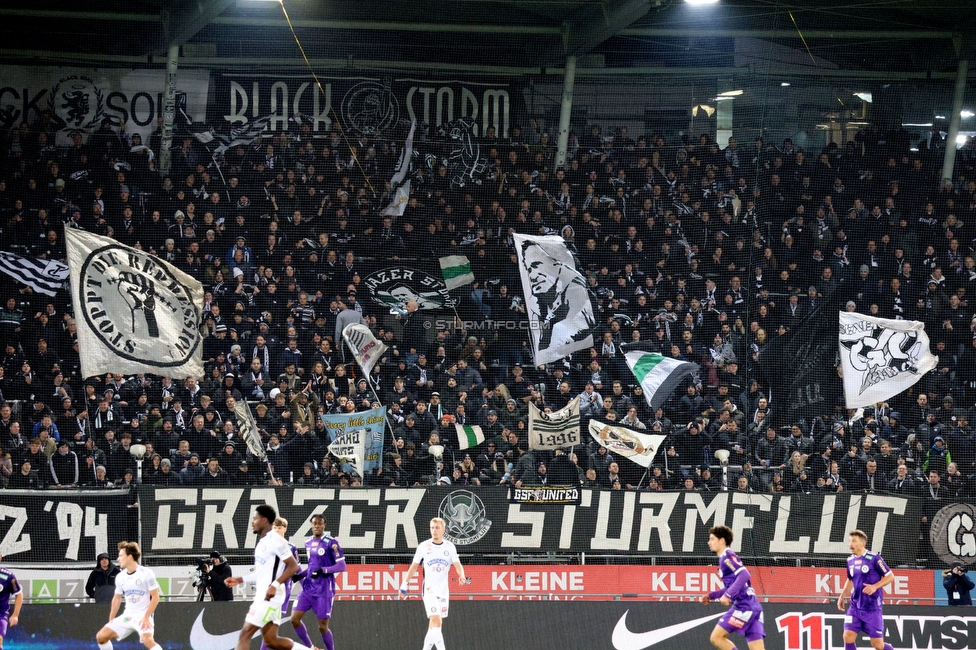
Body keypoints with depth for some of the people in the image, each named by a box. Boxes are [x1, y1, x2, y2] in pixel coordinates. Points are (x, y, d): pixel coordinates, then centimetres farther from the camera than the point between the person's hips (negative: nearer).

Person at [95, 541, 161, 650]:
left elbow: (155, 597, -11)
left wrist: (146, 617, -18)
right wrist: (111, 620, 18)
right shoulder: (120, 577, 6)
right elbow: (117, 598, 19)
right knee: (101, 636, 0)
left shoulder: (146, 573, -11)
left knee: (147, 640, -33)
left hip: (143, 616, -7)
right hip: (127, 616, 7)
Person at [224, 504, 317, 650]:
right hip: (263, 596, 10)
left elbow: (293, 566, -17)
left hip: (269, 596, -10)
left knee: (245, 634, -9)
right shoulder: (263, 542, 17)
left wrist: (275, 585, -26)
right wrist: (240, 580, 20)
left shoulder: (275, 541, -14)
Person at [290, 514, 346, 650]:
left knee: (322, 627, -3)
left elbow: (342, 566, -12)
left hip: (324, 591, -6)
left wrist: (323, 570, -25)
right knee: (294, 619, -3)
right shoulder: (308, 543, 11)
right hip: (308, 589, 6)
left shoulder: (331, 543, -9)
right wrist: (301, 575, 9)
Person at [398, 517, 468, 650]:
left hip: (444, 589, 3)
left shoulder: (450, 547, 4)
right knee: (436, 620, -17)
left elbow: (457, 565, -4)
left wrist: (461, 575, -26)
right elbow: (414, 566, 8)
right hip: (429, 589, -3)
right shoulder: (423, 546, 0)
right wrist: (404, 585, 8)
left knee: (434, 623, 8)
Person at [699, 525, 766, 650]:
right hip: (753, 607, 9)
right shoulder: (725, 558, 23)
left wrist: (728, 595, -22)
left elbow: (744, 575, -20)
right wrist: (711, 595, 26)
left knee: (716, 637, -4)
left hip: (743, 606, -9)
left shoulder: (727, 556, -6)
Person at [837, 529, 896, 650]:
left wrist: (875, 586, -20)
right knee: (848, 637, -13)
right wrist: (842, 595, 12)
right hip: (855, 607, 5)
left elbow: (890, 576, -6)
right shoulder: (850, 561, 8)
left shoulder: (874, 558, -10)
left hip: (872, 608, -5)